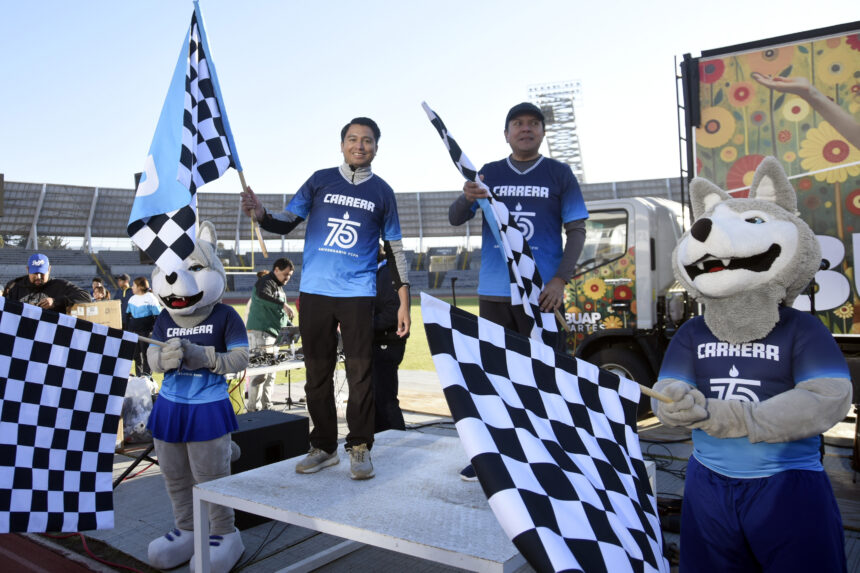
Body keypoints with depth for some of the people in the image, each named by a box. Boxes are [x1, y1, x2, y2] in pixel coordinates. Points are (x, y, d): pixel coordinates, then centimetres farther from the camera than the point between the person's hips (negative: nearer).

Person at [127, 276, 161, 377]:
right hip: (134, 331, 7)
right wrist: (127, 328, 16)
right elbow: (128, 314, 22)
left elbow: (157, 316, -8)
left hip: (146, 331, -7)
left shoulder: (151, 298, -7)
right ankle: (138, 375, 20)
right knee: (136, 354, 11)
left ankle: (147, 375, 5)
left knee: (146, 354, -2)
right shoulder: (132, 299, 13)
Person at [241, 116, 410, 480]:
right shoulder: (320, 180, 10)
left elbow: (395, 248, 10)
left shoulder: (382, 192, 9)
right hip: (314, 291, 1)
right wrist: (261, 216, -16)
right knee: (317, 374, 7)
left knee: (359, 374, -2)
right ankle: (323, 446, 20)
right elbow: (286, 224, 7)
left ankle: (359, 448, 12)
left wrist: (404, 302, 4)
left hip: (358, 293, -1)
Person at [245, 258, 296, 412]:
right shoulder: (266, 281, -7)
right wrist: (283, 305, -37)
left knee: (271, 374, 10)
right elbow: (262, 295, -31)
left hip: (274, 334, 10)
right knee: (260, 372, -12)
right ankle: (253, 408, -7)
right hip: (260, 332, -10)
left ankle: (266, 407, 16)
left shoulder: (280, 288, 22)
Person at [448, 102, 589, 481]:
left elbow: (576, 230, 2)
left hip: (541, 293, -2)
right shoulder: (488, 174, 11)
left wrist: (560, 279, -12)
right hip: (493, 292, 3)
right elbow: (455, 219, 4)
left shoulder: (559, 174, 5)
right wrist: (467, 198, -20)